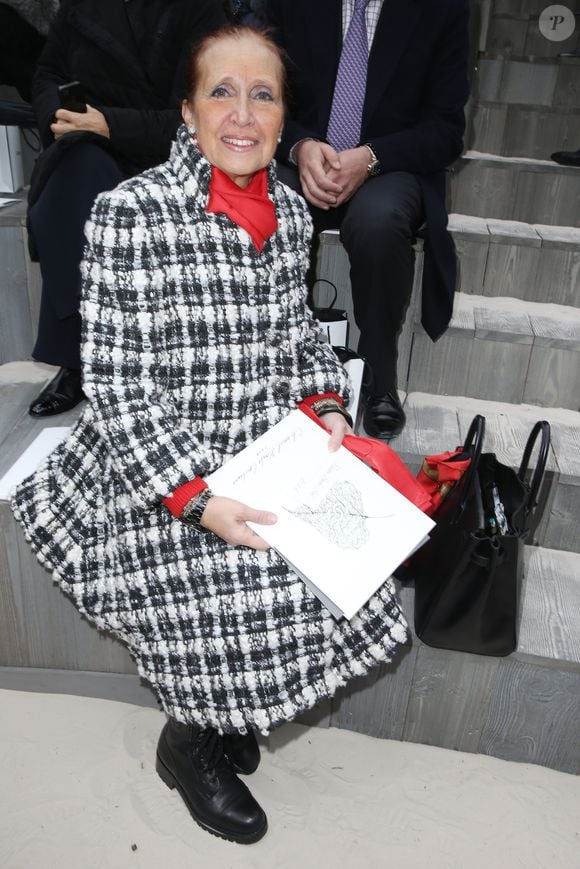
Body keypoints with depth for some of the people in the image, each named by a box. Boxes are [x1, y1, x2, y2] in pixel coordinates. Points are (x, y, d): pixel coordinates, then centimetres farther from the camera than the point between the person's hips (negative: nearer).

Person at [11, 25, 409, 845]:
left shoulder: (290, 211, 3)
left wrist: (325, 403, -1)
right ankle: (189, 744, 28)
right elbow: (116, 382, -16)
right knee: (232, 628, -10)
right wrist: (197, 496, -22)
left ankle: (226, 714, 26)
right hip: (160, 468, -5)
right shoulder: (131, 212, -15)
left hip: (273, 454, 6)